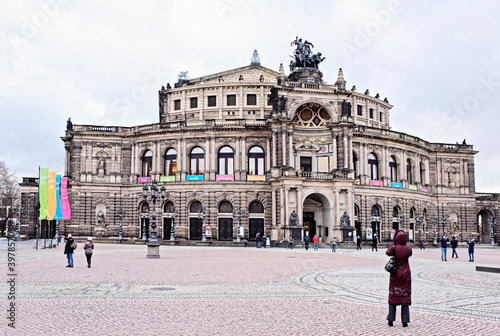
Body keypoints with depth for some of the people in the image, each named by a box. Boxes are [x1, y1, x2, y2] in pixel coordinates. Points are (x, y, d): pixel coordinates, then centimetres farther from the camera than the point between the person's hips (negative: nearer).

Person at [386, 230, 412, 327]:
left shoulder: (394, 248, -14)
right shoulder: (408, 247, -7)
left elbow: (387, 252, 4)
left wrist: (394, 243, 0)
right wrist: (404, 242, 8)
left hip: (395, 275, -1)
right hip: (405, 275, 1)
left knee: (393, 296, 9)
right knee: (405, 297, 6)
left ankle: (391, 320, 9)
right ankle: (405, 321, 4)